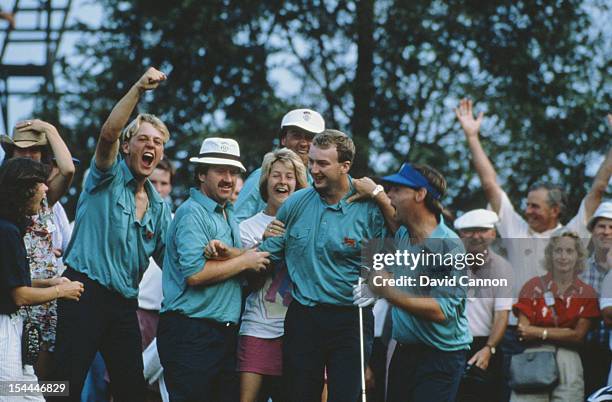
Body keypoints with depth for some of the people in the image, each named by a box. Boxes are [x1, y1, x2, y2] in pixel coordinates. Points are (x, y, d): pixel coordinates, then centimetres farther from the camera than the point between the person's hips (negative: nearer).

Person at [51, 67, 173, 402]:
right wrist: (138, 89, -29)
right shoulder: (109, 178, 0)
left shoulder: (159, 206, 17)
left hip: (124, 303, 6)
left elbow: (167, 258, 19)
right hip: (85, 293, -6)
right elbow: (108, 133, -19)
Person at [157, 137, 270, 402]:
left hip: (225, 333, 9)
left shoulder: (228, 215, 19)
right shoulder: (192, 214, -10)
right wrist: (244, 261, -12)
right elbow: (194, 273, -21)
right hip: (191, 333, -9)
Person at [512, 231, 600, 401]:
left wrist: (540, 332, -7)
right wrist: (565, 332, -5)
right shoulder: (533, 287, 6)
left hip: (568, 361, 1)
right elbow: (523, 333, -3)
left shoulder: (586, 293, 10)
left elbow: (578, 336, 1)